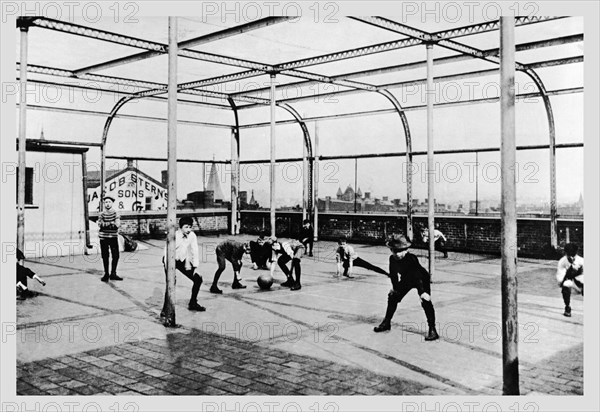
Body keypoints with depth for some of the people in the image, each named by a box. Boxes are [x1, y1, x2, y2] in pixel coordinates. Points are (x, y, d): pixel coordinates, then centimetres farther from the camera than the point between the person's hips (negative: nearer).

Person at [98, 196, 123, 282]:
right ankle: (106, 274, 16)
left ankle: (113, 274, 10)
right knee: (105, 256, 5)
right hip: (103, 237, 0)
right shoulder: (101, 214, 4)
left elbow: (117, 224, -10)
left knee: (116, 256, -2)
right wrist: (111, 224, -14)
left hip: (114, 237, 0)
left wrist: (106, 225, -14)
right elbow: (100, 224, -10)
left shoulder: (115, 213, 3)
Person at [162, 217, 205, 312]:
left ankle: (193, 304, 19)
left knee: (198, 279, 0)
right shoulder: (174, 236, -25)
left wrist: (195, 268, -13)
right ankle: (166, 309, -10)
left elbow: (195, 252, -9)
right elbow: (167, 252, -26)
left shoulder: (192, 235, -14)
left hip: (183, 261, 5)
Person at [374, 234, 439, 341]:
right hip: (406, 280, 6)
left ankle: (432, 330, -18)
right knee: (393, 296, 8)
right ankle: (386, 323, 27)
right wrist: (395, 287, 1)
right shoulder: (392, 259, -19)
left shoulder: (411, 259, -37)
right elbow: (393, 274, -1)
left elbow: (417, 275, -42)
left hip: (421, 279, -6)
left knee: (425, 301, -23)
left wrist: (422, 292, -48)